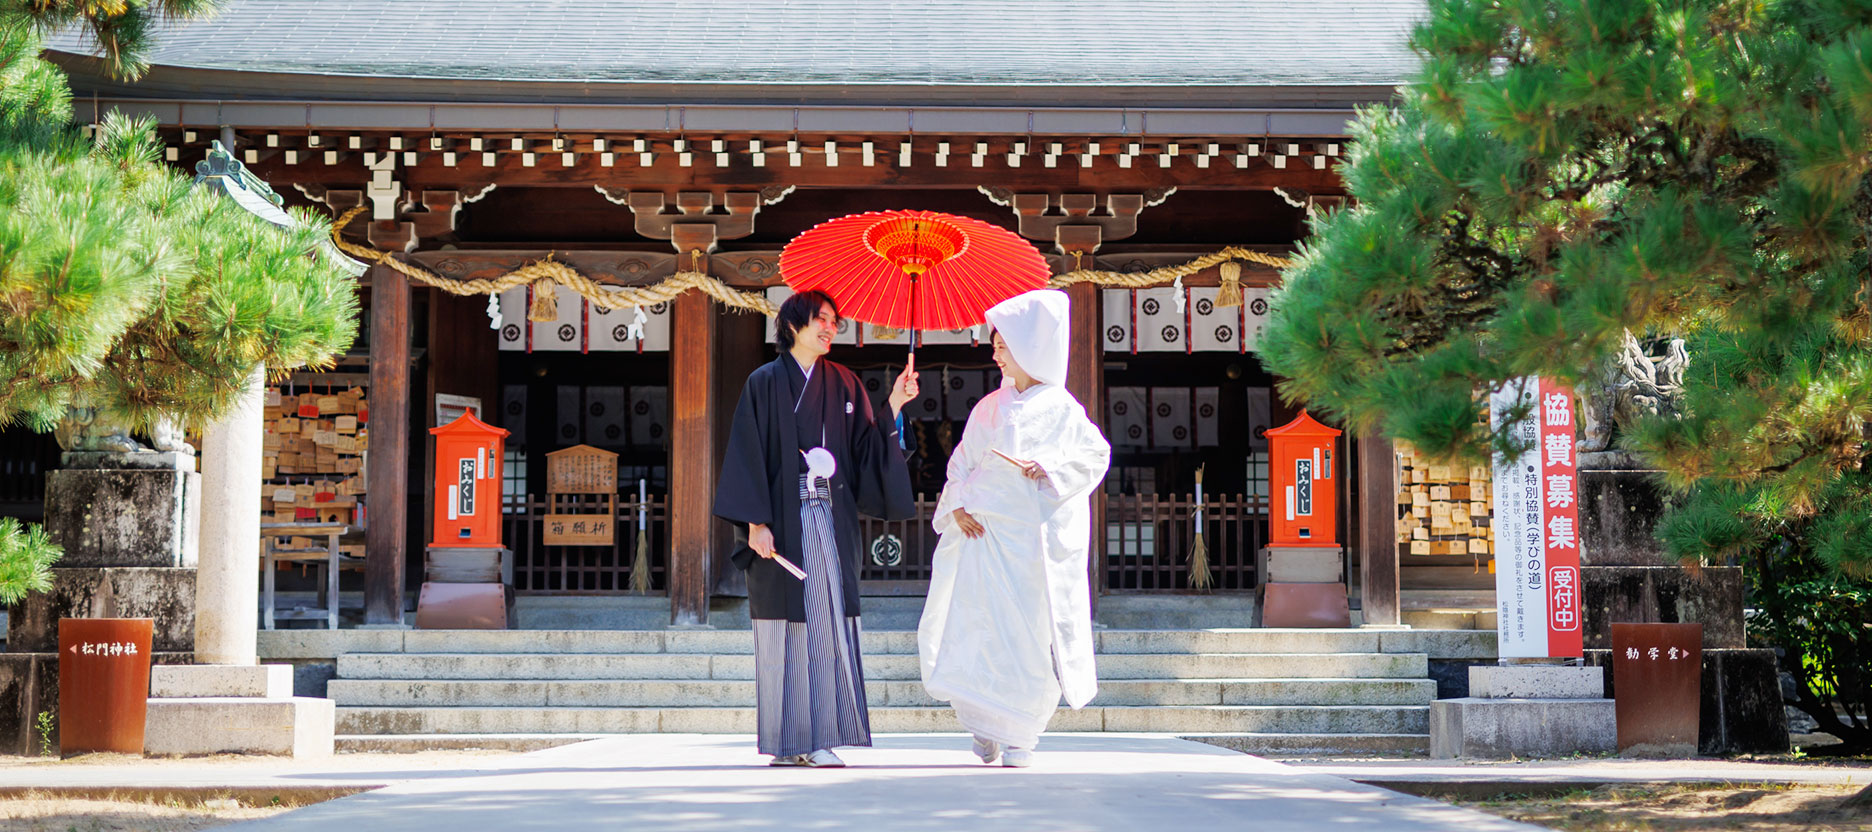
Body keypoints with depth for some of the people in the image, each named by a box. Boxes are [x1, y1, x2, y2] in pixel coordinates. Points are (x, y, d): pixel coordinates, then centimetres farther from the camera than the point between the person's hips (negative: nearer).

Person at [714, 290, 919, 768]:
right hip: (783, 524, -4)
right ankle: (785, 742, 2)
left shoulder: (843, 385, 13)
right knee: (785, 630, -3)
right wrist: (756, 522, -13)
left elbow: (865, 451, 6)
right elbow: (749, 456, -4)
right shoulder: (766, 383, 1)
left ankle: (819, 739, 1)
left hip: (831, 525, 4)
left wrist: (894, 406, -5)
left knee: (828, 623, -1)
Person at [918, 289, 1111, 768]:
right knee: (977, 626, -6)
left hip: (1035, 539, -2)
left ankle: (1019, 735, 10)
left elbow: (1096, 454, 0)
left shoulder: (1059, 408, 3)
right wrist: (957, 504, -3)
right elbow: (962, 462, 13)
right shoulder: (987, 408, 12)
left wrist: (1048, 469, -13)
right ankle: (985, 725, 9)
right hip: (985, 531, 2)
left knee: (1031, 635, -1)